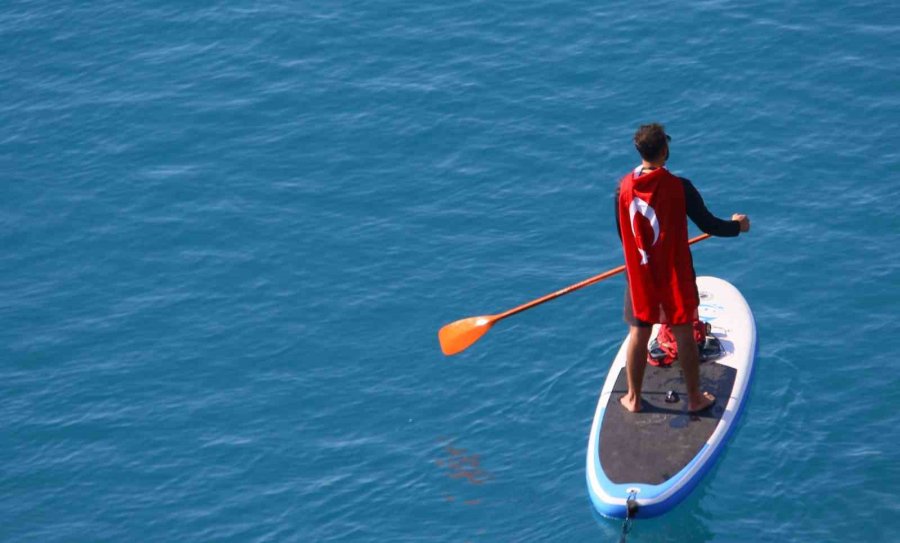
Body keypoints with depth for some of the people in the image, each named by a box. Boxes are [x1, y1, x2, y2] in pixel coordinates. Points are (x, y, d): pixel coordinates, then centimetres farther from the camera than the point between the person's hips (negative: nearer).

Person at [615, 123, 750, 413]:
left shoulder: (624, 188, -8)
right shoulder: (679, 187, -20)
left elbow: (622, 234, 5)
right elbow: (708, 225, -12)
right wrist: (737, 226, 8)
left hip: (639, 275, 3)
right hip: (675, 275, -3)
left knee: (638, 334, 15)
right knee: (684, 334, 11)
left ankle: (633, 398, 25)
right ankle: (695, 398, 23)